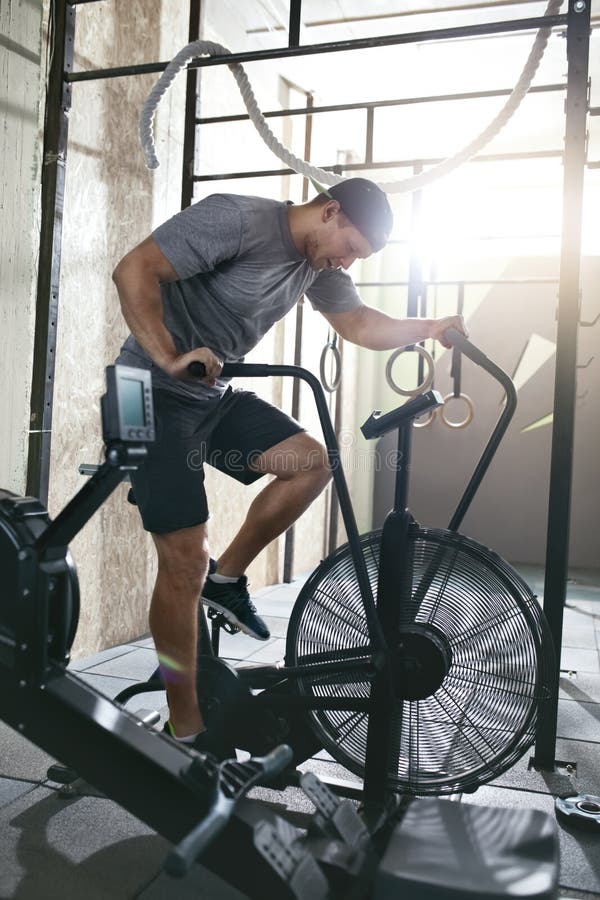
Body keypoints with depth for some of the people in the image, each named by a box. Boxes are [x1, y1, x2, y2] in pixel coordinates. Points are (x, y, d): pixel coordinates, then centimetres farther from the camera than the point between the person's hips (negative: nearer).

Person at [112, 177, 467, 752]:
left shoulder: (320, 264, 6)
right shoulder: (237, 219, -19)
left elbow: (359, 323, 16)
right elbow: (134, 270, -23)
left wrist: (427, 328, 4)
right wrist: (169, 356, -32)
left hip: (215, 395, 8)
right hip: (158, 397, -8)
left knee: (311, 463, -3)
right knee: (185, 563, -9)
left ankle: (226, 578, 12)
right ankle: (184, 732, 4)